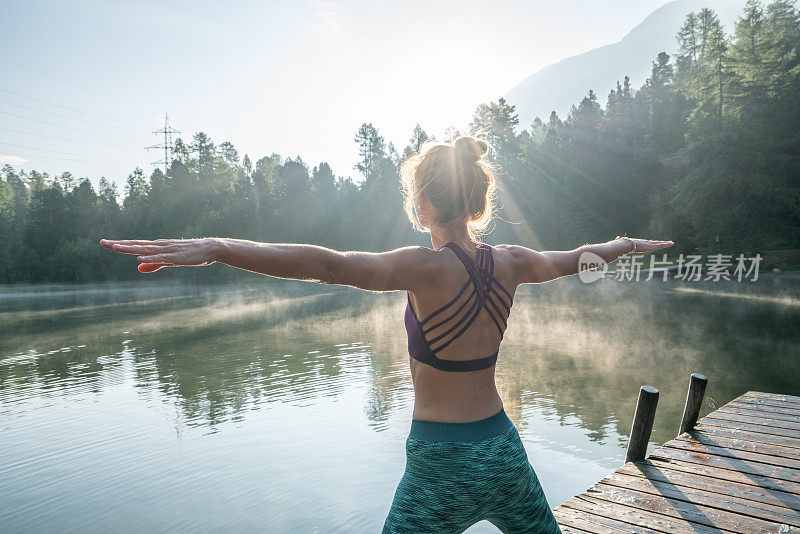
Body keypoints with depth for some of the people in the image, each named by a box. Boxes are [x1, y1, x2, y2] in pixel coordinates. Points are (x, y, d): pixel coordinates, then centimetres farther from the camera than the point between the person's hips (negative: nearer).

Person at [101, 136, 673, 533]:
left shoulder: (427, 266, -20)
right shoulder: (510, 262, -1)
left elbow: (327, 264, -33)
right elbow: (574, 258, 17)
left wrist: (213, 247, -37)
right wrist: (626, 244, 38)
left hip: (442, 460, -5)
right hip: (503, 444, 6)